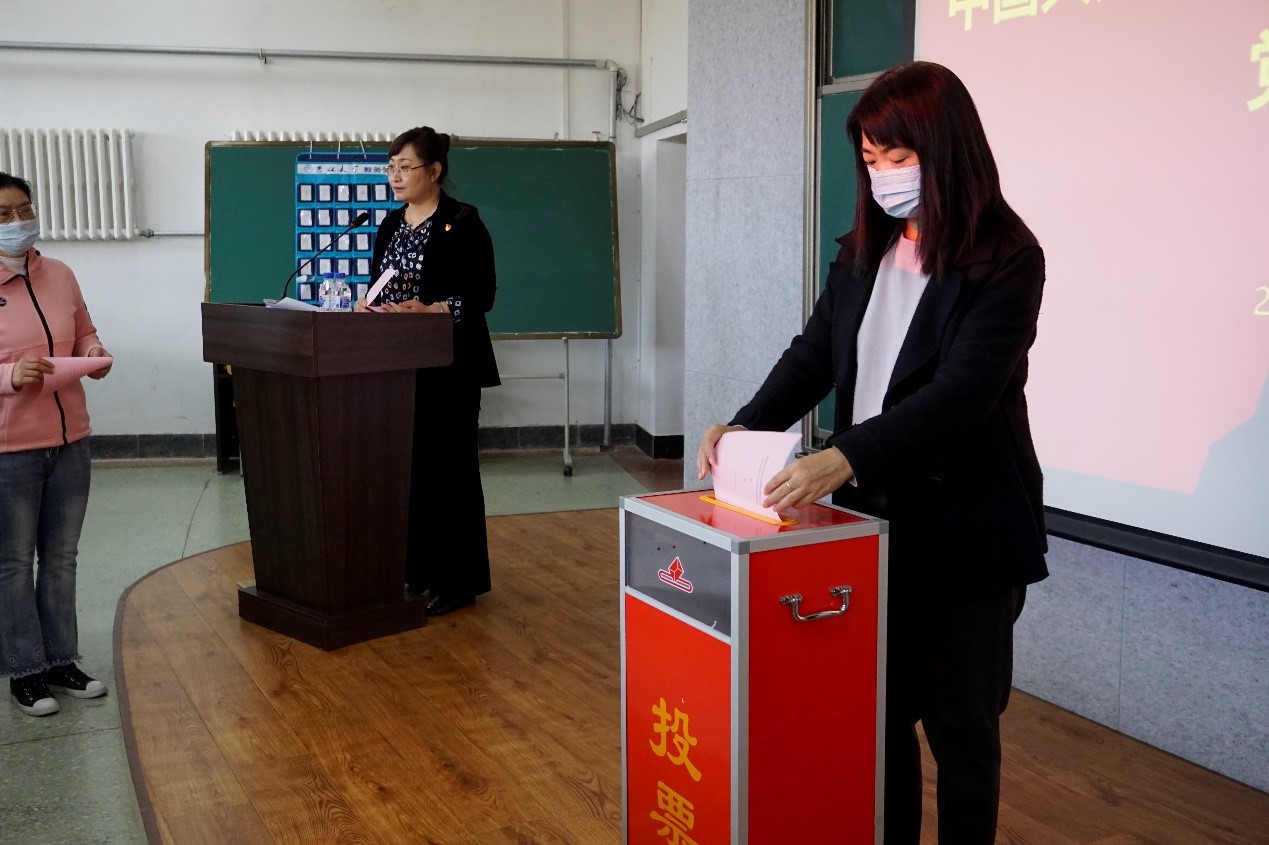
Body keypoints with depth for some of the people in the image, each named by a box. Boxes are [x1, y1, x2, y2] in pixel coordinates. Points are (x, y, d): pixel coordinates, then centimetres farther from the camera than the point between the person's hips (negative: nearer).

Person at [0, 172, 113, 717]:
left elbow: (84, 333, 16)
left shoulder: (60, 275, 4)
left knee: (61, 557, 15)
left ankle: (60, 661, 28)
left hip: (70, 442, 5)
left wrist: (95, 354, -5)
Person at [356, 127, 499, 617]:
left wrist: (430, 310, -25)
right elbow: (382, 287, 18)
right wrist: (367, 304, -4)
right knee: (407, 464, 10)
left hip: (448, 367, -7)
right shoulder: (390, 225, 14)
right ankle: (416, 569, 22)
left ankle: (458, 579, 7)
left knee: (449, 467, -2)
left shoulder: (462, 222, -8)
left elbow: (481, 295, -12)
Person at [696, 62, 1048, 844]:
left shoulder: (1006, 257, -14)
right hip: (873, 516, 6)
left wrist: (845, 457, -33)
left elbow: (962, 393, -23)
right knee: (877, 707, 15)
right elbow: (814, 356, 5)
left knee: (958, 721, 9)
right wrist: (745, 427, -11)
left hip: (965, 529, -6)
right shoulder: (863, 250, 7)